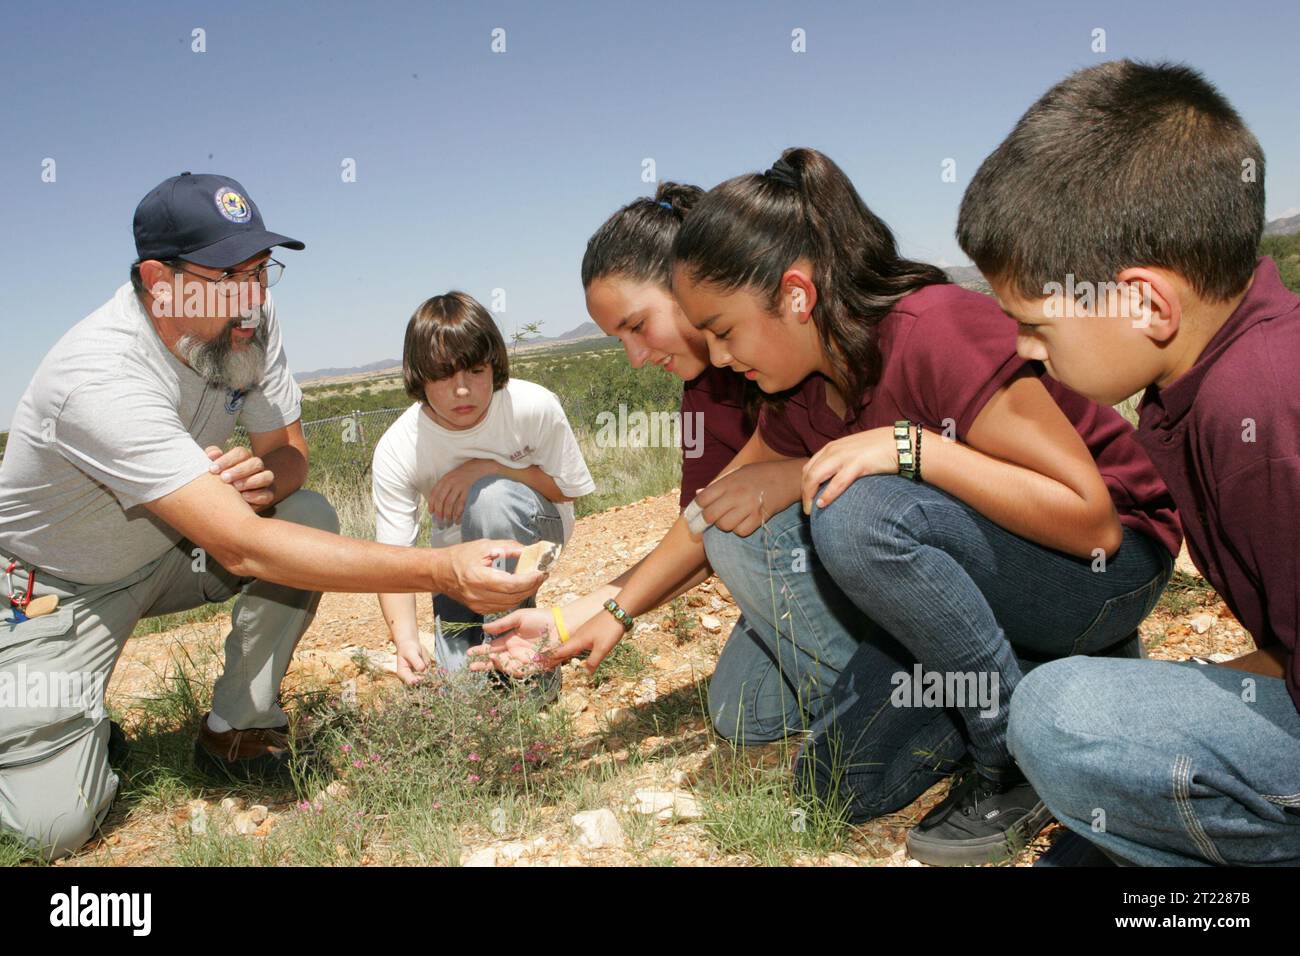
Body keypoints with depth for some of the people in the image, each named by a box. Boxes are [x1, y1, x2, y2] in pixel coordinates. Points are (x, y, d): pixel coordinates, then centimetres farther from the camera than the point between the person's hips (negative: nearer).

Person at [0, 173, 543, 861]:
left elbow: (290, 452, -2)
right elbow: (242, 547, -43)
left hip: (165, 549, 6)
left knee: (309, 518, -20)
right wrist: (442, 571, -50)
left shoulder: (249, 319, -16)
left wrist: (265, 477, -30)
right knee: (56, 825, -16)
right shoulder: (100, 377, -36)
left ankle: (233, 731, -4)